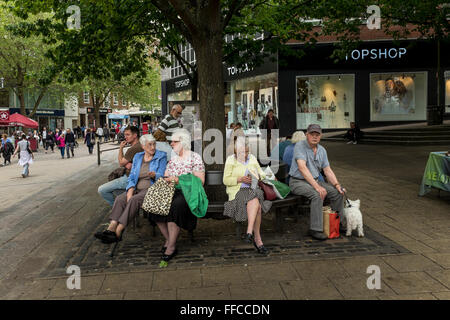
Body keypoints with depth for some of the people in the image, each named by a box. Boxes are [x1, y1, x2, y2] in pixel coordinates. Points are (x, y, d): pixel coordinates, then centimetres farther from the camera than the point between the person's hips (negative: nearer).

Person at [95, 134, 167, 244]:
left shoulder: (161, 157, 4)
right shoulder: (137, 157, 17)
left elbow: (162, 177, -3)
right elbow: (132, 176, 12)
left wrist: (154, 175, -27)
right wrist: (130, 189, -7)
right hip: (137, 189, 5)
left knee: (133, 200, -32)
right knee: (119, 199, -24)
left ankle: (118, 232, -34)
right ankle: (111, 228, -34)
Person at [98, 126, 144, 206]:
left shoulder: (133, 149, -23)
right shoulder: (140, 145, 9)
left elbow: (121, 163, -9)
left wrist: (121, 148, 1)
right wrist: (127, 164, -8)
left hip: (129, 178, -10)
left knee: (101, 190, -10)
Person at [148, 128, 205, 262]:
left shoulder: (195, 158, 0)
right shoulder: (172, 158, 18)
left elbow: (200, 181, -7)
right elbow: (165, 178, 18)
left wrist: (180, 180, -14)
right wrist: (167, 180, -6)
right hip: (172, 191, 6)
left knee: (175, 206, -35)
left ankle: (171, 246, -22)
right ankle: (168, 238, -6)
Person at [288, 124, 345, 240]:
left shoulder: (322, 150, 8)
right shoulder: (300, 146, -16)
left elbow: (328, 170, 9)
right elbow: (302, 168, -27)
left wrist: (337, 185, -8)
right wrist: (317, 186, -34)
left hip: (315, 181, 8)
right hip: (298, 182, -8)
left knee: (338, 192, -3)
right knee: (318, 194, -32)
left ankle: (338, 223, 16)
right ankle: (315, 229, -24)